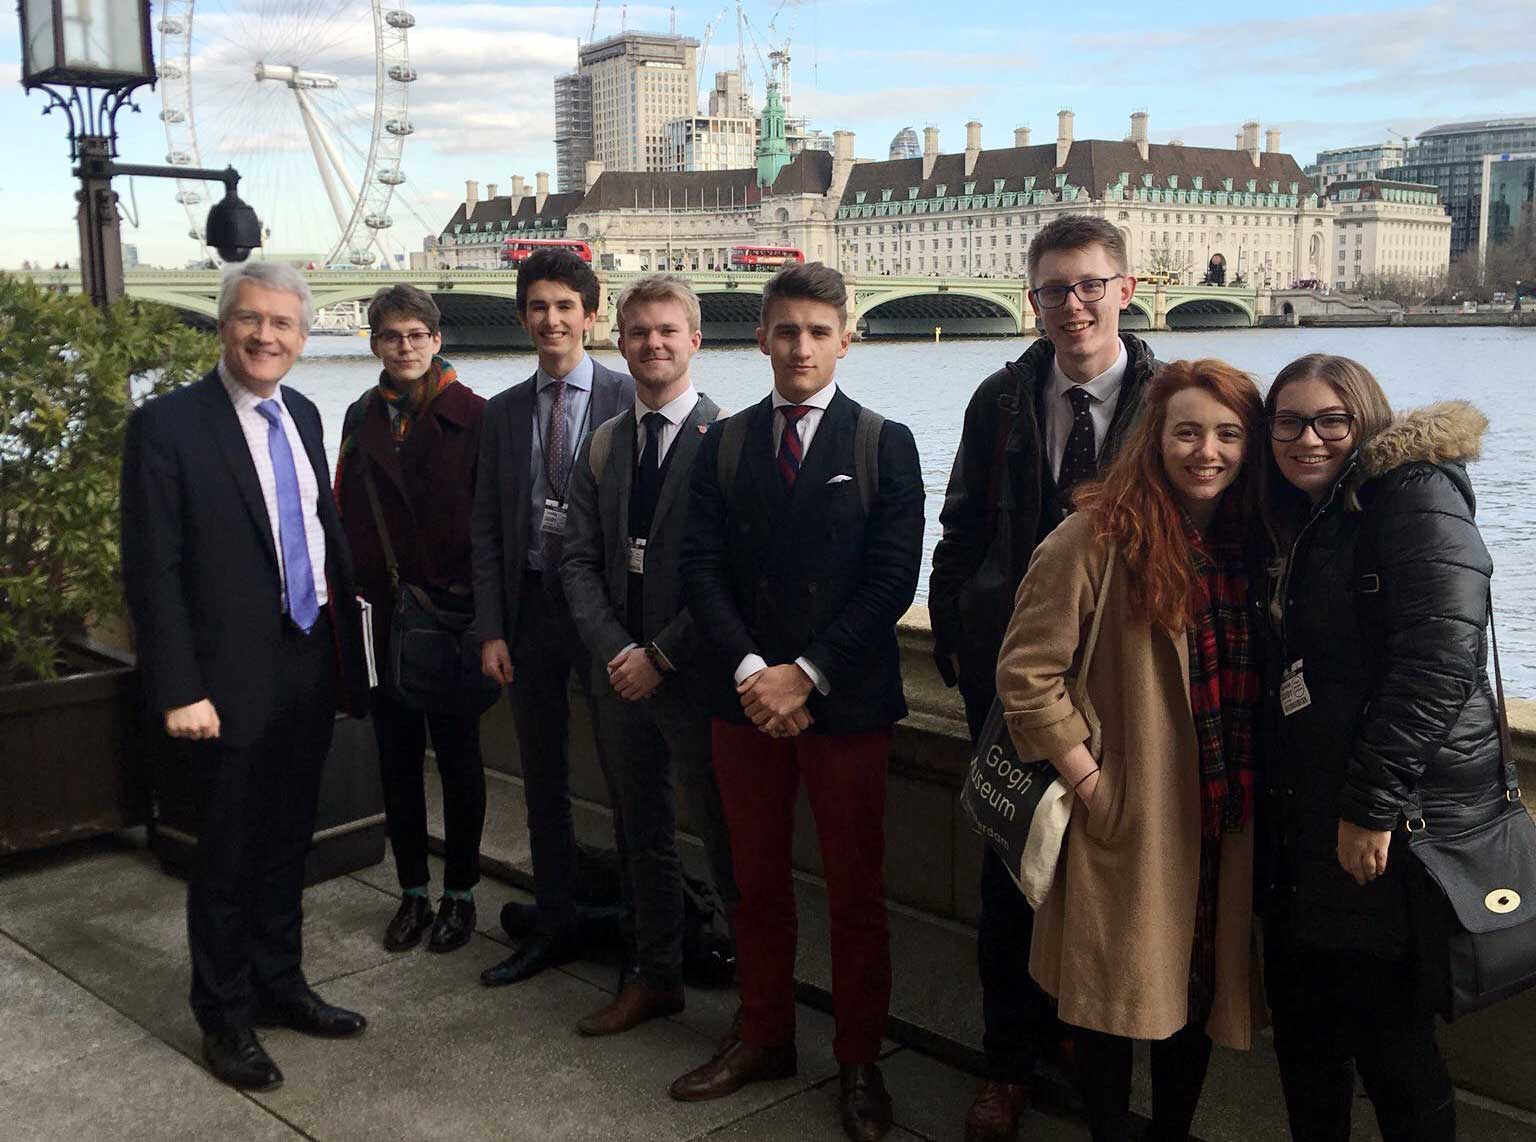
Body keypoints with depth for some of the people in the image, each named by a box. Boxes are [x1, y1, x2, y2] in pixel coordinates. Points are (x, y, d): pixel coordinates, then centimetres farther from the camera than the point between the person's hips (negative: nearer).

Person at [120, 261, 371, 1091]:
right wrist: (180, 692, -17)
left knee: (287, 845, 19)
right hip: (231, 682, -6)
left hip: (310, 671, 6)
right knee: (227, 860, 8)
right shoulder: (167, 426, -13)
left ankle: (279, 985, 37)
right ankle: (225, 1019, 26)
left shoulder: (303, 416, 8)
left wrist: (344, 639, 10)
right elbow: (151, 573, -14)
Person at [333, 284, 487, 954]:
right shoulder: (361, 418, 9)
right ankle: (413, 893, 24)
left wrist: (481, 606, -10)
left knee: (458, 759, 6)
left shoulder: (472, 416, -5)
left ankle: (459, 893, 20)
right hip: (380, 615, 4)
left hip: (452, 614, -4)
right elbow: (344, 514, 11)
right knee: (397, 758, 11)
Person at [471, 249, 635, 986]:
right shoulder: (503, 413, 9)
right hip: (530, 605, 5)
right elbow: (486, 530, 8)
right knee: (543, 780, 13)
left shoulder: (628, 398, -5)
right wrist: (491, 630, 2)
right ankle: (554, 927, 28)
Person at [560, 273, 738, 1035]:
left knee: (726, 840, 3)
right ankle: (656, 979, 33)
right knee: (645, 836, 18)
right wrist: (615, 652, -7)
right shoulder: (603, 445, 9)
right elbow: (580, 560, 7)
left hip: (696, 675, -6)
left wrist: (660, 655, -15)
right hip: (622, 676, 6)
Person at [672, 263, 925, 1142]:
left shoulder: (885, 444, -2)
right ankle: (764, 1038, 31)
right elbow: (702, 569, 1)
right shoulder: (725, 443, 7)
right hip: (746, 699, 3)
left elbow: (893, 579, -9)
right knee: (758, 882, 14)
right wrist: (751, 669, -12)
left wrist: (806, 673, -15)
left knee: (857, 893, 7)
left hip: (847, 701, -3)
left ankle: (860, 1062, 22)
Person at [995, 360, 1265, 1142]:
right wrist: (1084, 775, -14)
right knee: (1115, 990, 6)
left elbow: (1256, 680, 15)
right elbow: (1025, 673, -14)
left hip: (1223, 820, 6)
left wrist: (1254, 786, 6)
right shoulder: (1099, 537, -13)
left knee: (1201, 988, 16)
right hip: (1127, 817, -5)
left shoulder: (1249, 541, 6)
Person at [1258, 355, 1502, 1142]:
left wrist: (1372, 805, -21)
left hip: (1400, 824, -8)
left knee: (1389, 1043, 1)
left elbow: (1440, 656, -21)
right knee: (1303, 1026, 16)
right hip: (1308, 825, 8)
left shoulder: (1414, 492, -10)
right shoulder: (1307, 523, 16)